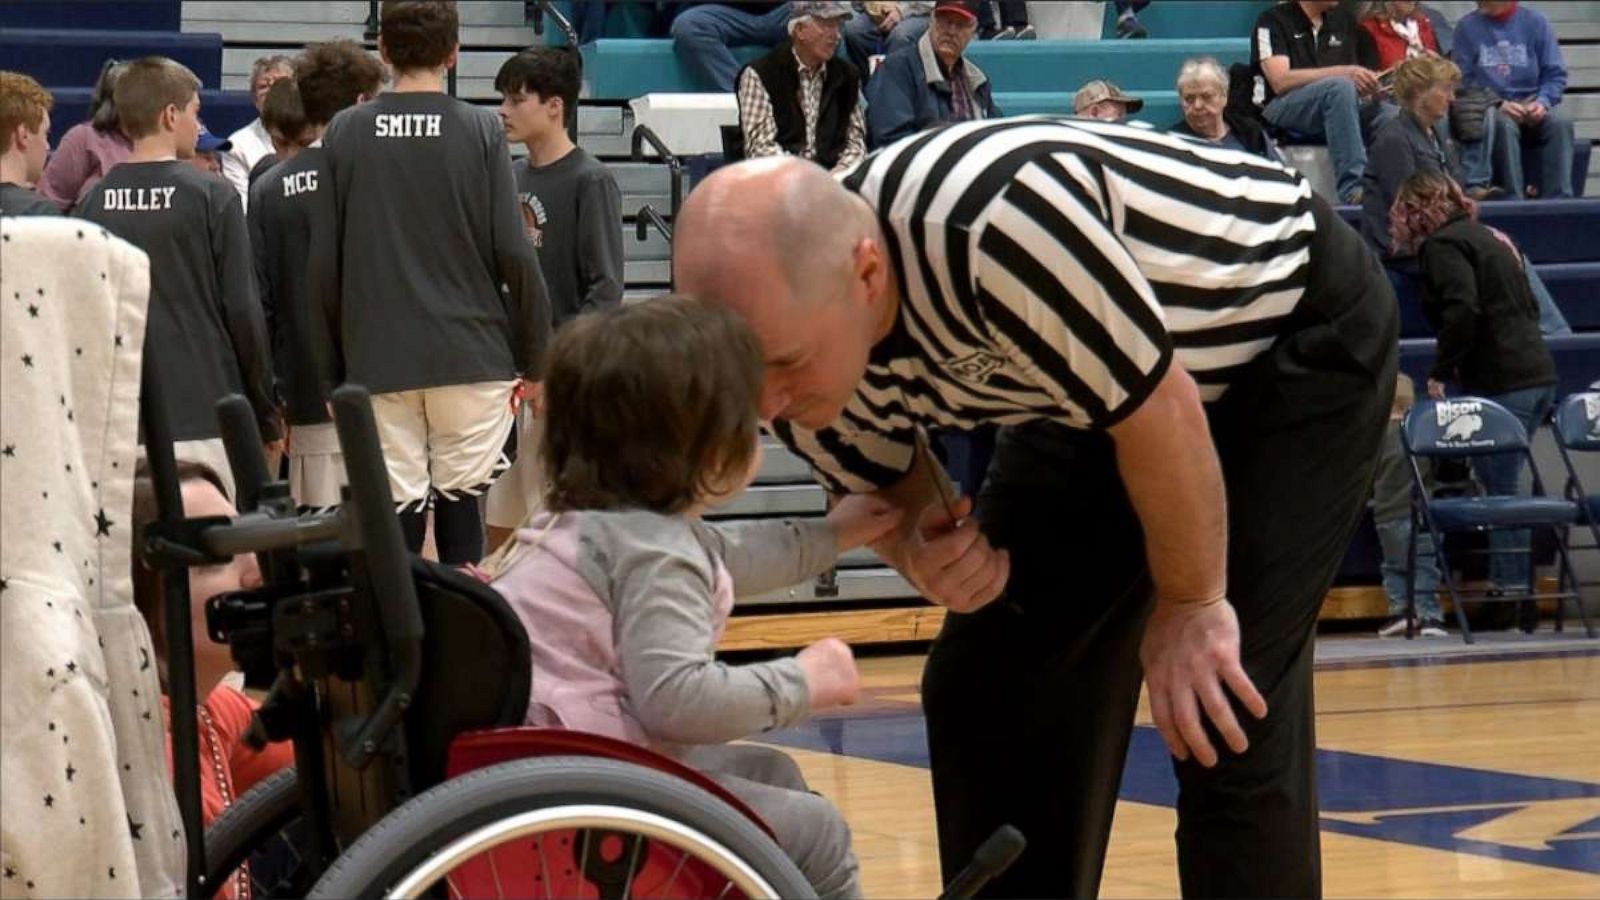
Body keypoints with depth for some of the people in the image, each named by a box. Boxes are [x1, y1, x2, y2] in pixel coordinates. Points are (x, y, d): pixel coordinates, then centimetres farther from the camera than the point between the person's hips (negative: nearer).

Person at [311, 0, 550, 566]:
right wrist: (535, 357, 3)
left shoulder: (344, 133, 2)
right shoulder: (480, 131, -4)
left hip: (377, 356, 1)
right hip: (471, 353, -1)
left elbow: (323, 263, 4)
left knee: (397, 510, 4)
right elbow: (513, 254, -6)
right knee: (460, 499, 5)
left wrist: (333, 370, 12)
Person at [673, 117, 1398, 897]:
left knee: (1223, 715, -17)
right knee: (988, 687, 4)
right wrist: (924, 554, -20)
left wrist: (1190, 605, -17)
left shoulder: (995, 227, -43)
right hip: (1110, 369, 7)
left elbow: (1162, 413, -31)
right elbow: (884, 487, 3)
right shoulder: (801, 360, -17)